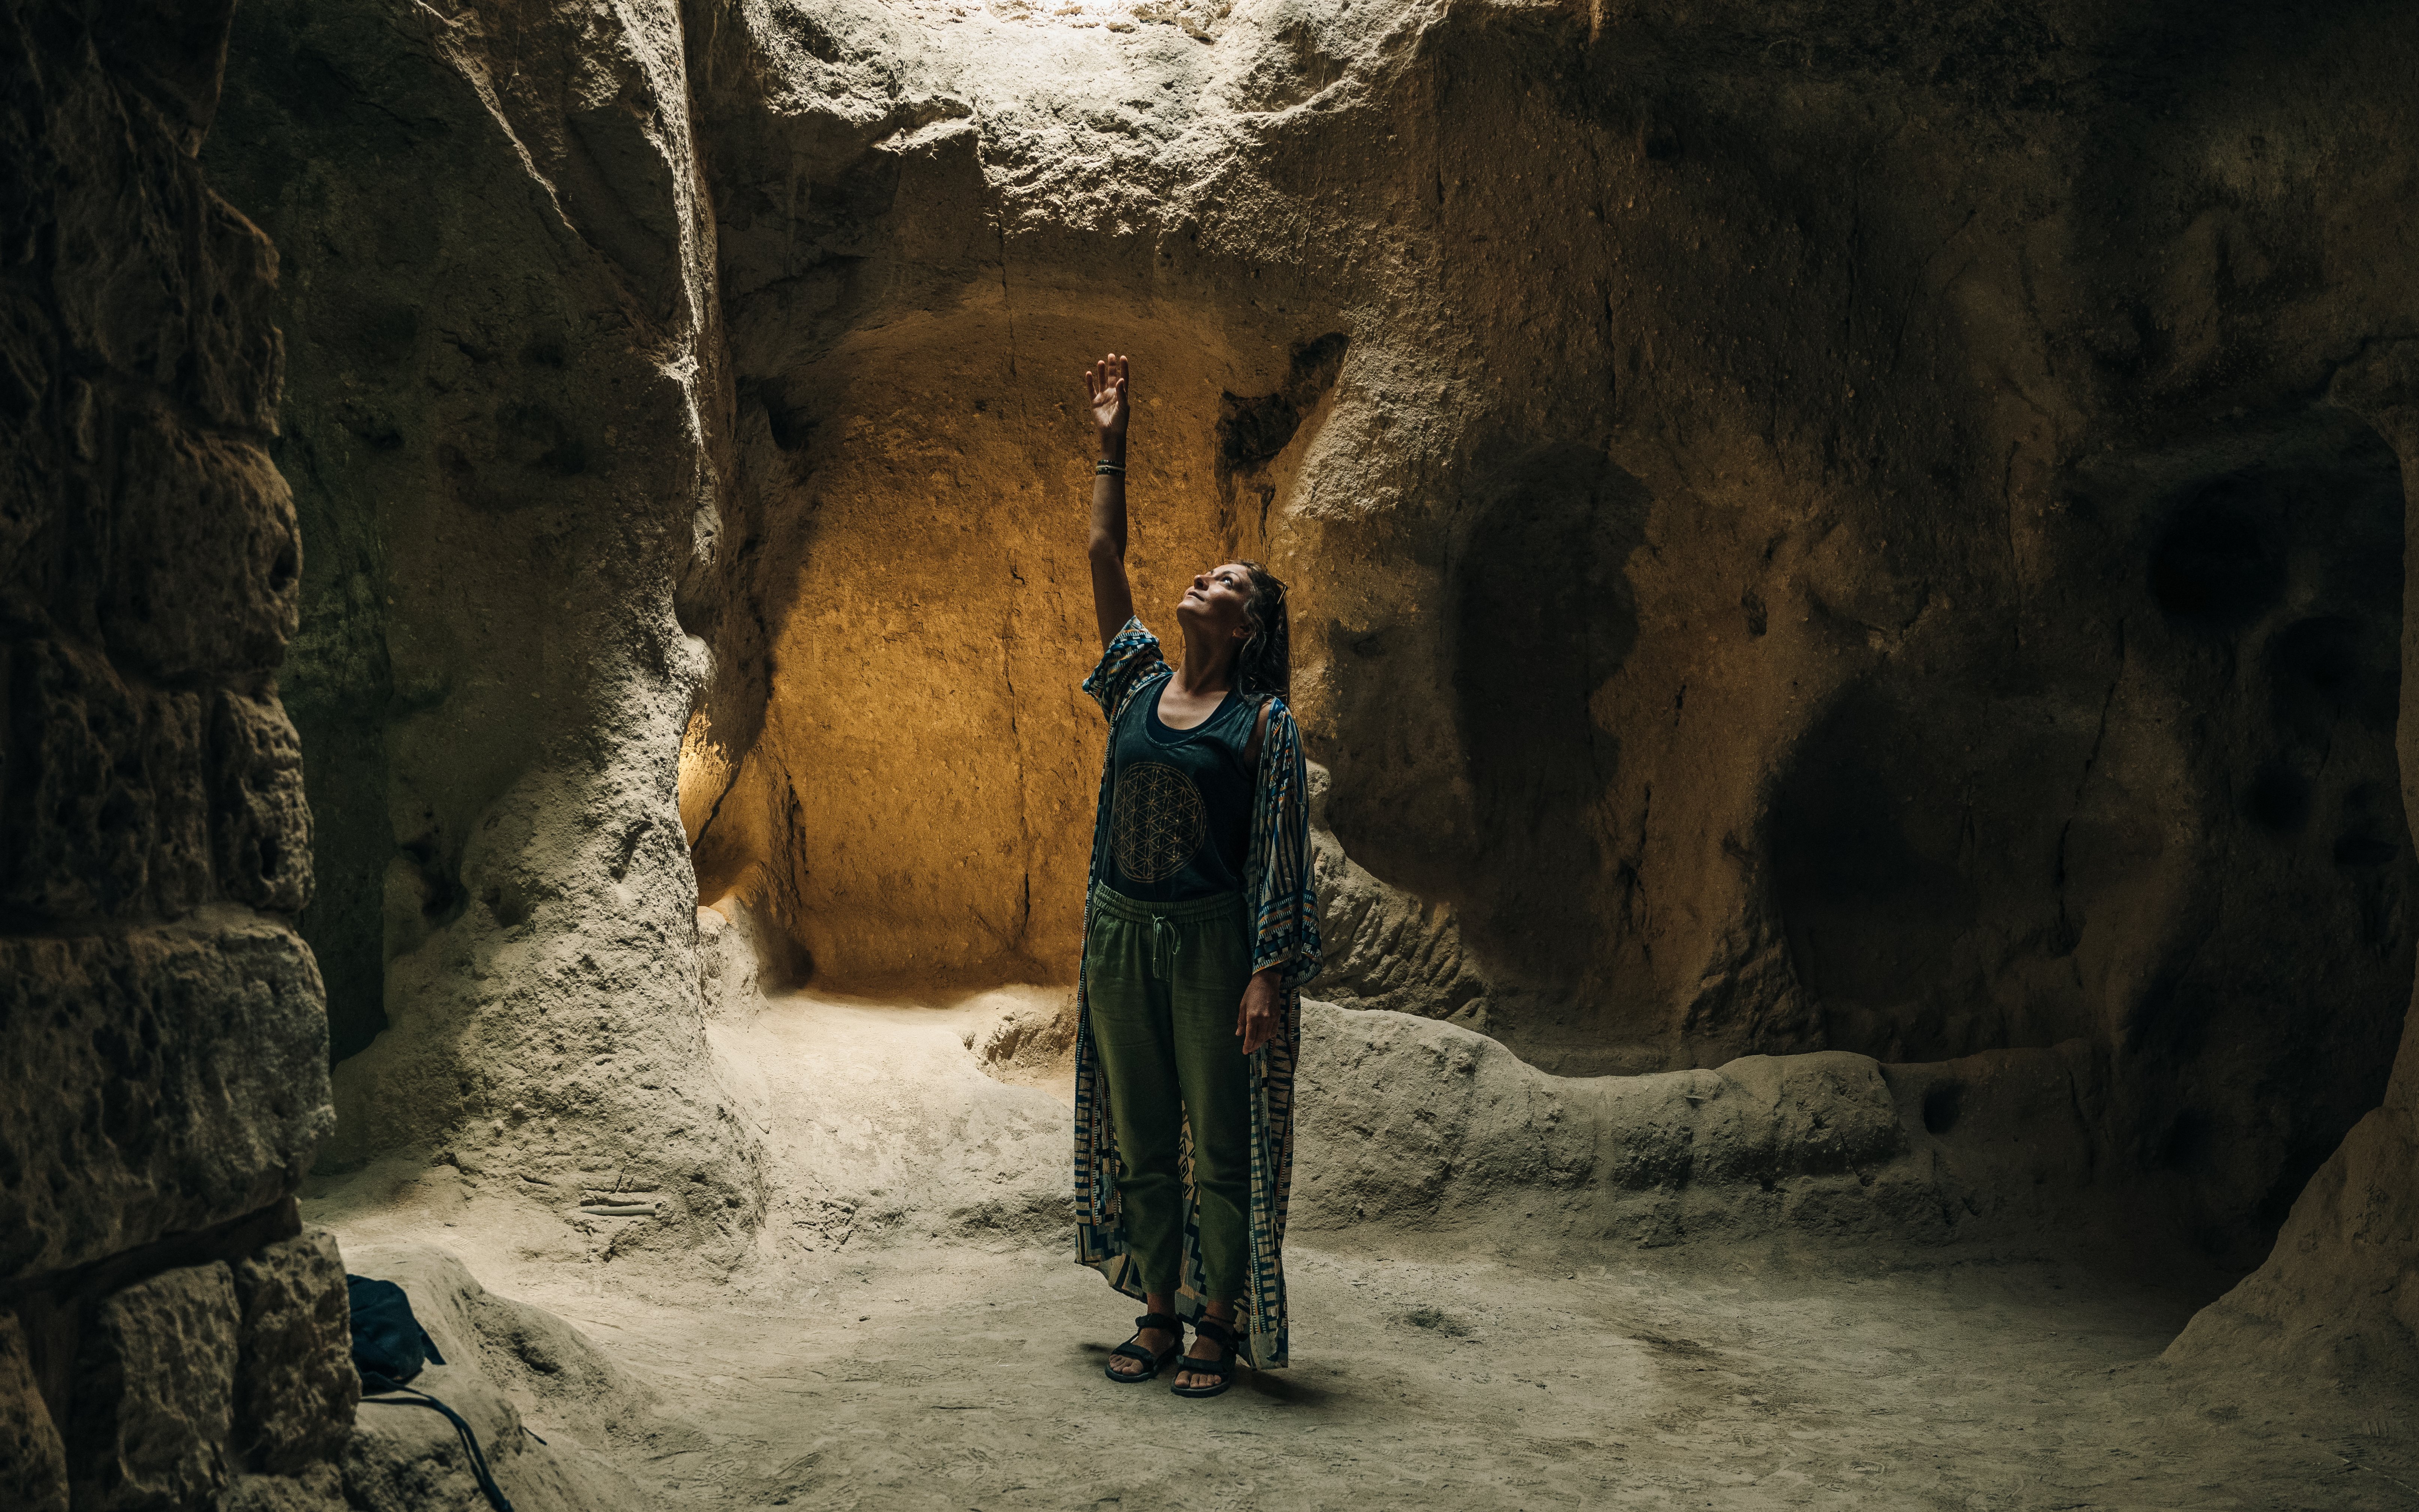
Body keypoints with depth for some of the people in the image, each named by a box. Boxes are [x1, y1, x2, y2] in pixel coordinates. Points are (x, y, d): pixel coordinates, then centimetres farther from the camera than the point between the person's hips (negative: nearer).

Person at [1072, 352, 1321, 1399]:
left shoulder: (1263, 722, -5)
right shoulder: (1138, 683, 8)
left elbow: (1279, 855, -9)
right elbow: (1102, 556, 11)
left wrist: (1269, 972, -17)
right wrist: (1111, 444, 12)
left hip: (1213, 941, -5)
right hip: (1121, 934, 5)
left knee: (1221, 1145, 4)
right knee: (1138, 1141, 12)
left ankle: (1220, 1323, 16)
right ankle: (1158, 1314, 24)